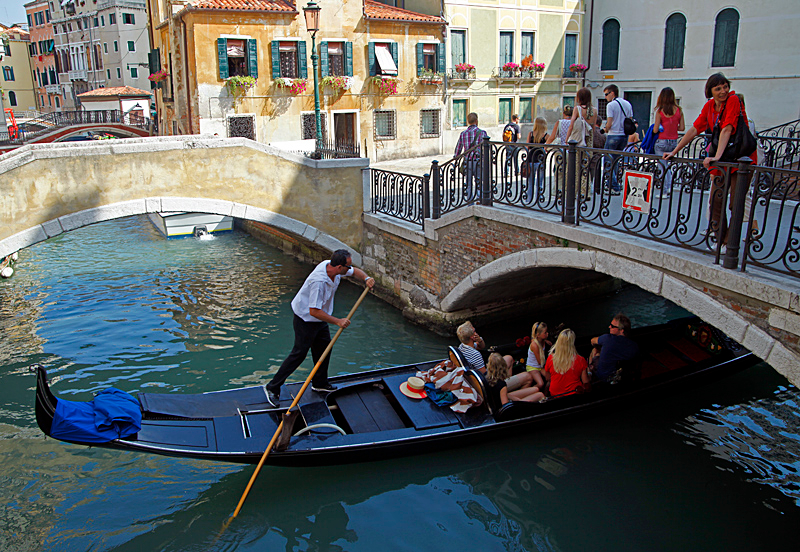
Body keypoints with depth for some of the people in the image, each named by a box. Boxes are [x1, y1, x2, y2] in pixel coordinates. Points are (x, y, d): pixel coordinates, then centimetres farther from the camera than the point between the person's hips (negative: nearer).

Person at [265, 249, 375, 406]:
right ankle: (273, 388, 10)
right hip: (305, 320, -9)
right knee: (299, 353, -2)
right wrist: (338, 321, -29)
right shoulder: (319, 281, -37)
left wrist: (366, 278, -13)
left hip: (319, 319, 9)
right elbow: (314, 311, -33)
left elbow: (355, 271, 8)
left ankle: (320, 383, 35)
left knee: (324, 347, 16)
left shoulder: (331, 266, -11)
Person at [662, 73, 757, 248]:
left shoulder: (733, 100, -14)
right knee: (715, 200, 2)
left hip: (741, 156, -6)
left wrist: (717, 156, -33)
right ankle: (720, 241, 14)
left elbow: (727, 129, -24)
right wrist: (674, 152, 6)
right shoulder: (709, 105, 5)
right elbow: (694, 129, 8)